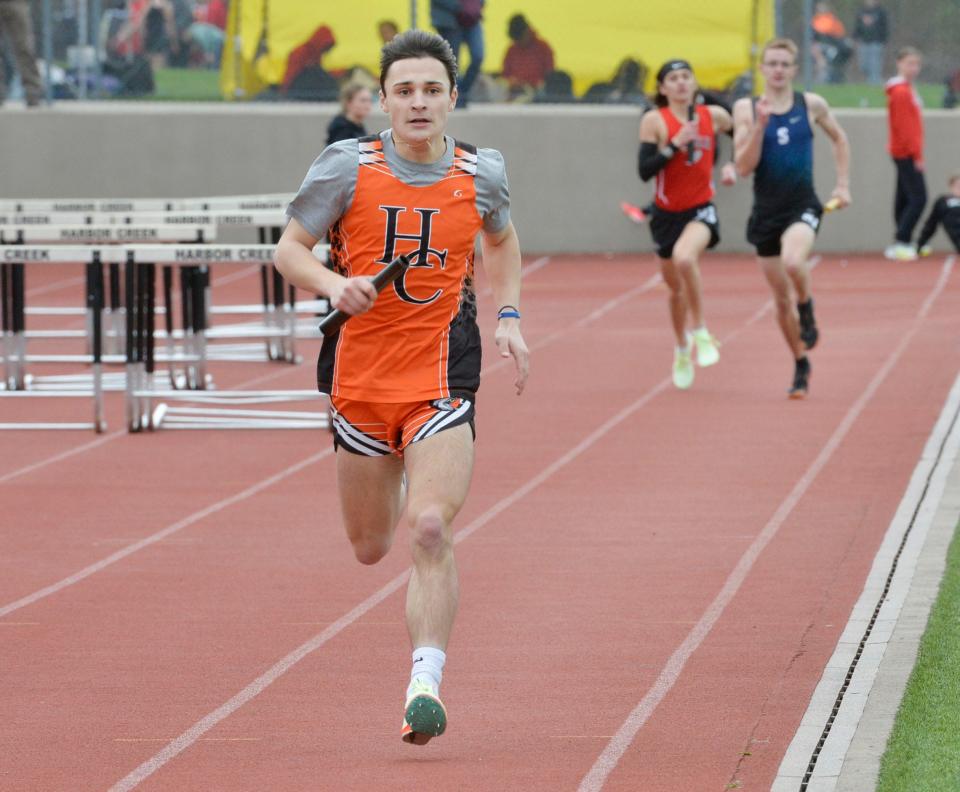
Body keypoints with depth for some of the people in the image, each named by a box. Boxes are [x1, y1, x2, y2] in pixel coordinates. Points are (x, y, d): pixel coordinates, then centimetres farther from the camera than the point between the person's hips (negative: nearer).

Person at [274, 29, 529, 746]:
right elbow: (291, 249, 2)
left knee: (431, 529, -20)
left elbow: (501, 239, 21)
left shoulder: (481, 175, -1)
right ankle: (398, 486, 52)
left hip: (442, 374, -1)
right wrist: (336, 284, -18)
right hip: (360, 373, 1)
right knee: (371, 549, 14)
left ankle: (426, 684, -17)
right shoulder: (347, 167, -6)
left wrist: (509, 318, 11)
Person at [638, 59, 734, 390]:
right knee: (676, 287, 16)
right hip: (667, 213, 2)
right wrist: (674, 145, -23)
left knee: (684, 257, -34)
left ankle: (700, 332, -18)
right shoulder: (654, 121, -6)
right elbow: (645, 171, -14)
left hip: (701, 210, -2)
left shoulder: (713, 116, -1)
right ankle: (682, 349, 41)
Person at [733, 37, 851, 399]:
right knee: (781, 298, 9)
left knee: (793, 262, -33)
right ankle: (801, 366, 27)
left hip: (802, 205, -2)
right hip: (766, 210, 2)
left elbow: (839, 139, 19)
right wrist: (760, 125, -17)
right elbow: (744, 166, -6)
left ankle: (808, 317, -3)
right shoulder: (746, 109, -1)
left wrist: (843, 185, 13)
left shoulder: (811, 105, 1)